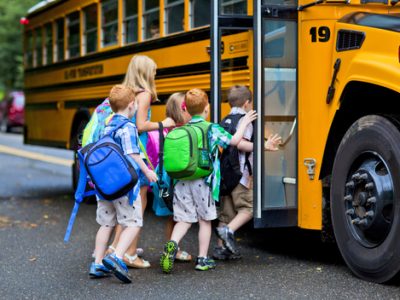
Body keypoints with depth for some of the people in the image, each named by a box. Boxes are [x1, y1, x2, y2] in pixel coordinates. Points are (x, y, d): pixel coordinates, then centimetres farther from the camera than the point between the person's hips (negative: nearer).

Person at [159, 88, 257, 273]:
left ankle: (172, 244, -19)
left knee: (184, 219, 8)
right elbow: (234, 140, -5)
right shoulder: (211, 129, -5)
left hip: (181, 181, 4)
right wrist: (244, 123, 8)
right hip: (202, 183, -3)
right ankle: (202, 259, 15)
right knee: (205, 220, 10)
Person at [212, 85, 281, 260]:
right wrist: (263, 146, -24)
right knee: (248, 207, -3)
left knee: (227, 211, 12)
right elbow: (239, 143, -23)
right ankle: (228, 230, -22)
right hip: (240, 173, -8)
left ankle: (221, 247, 11)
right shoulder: (244, 119, -8)